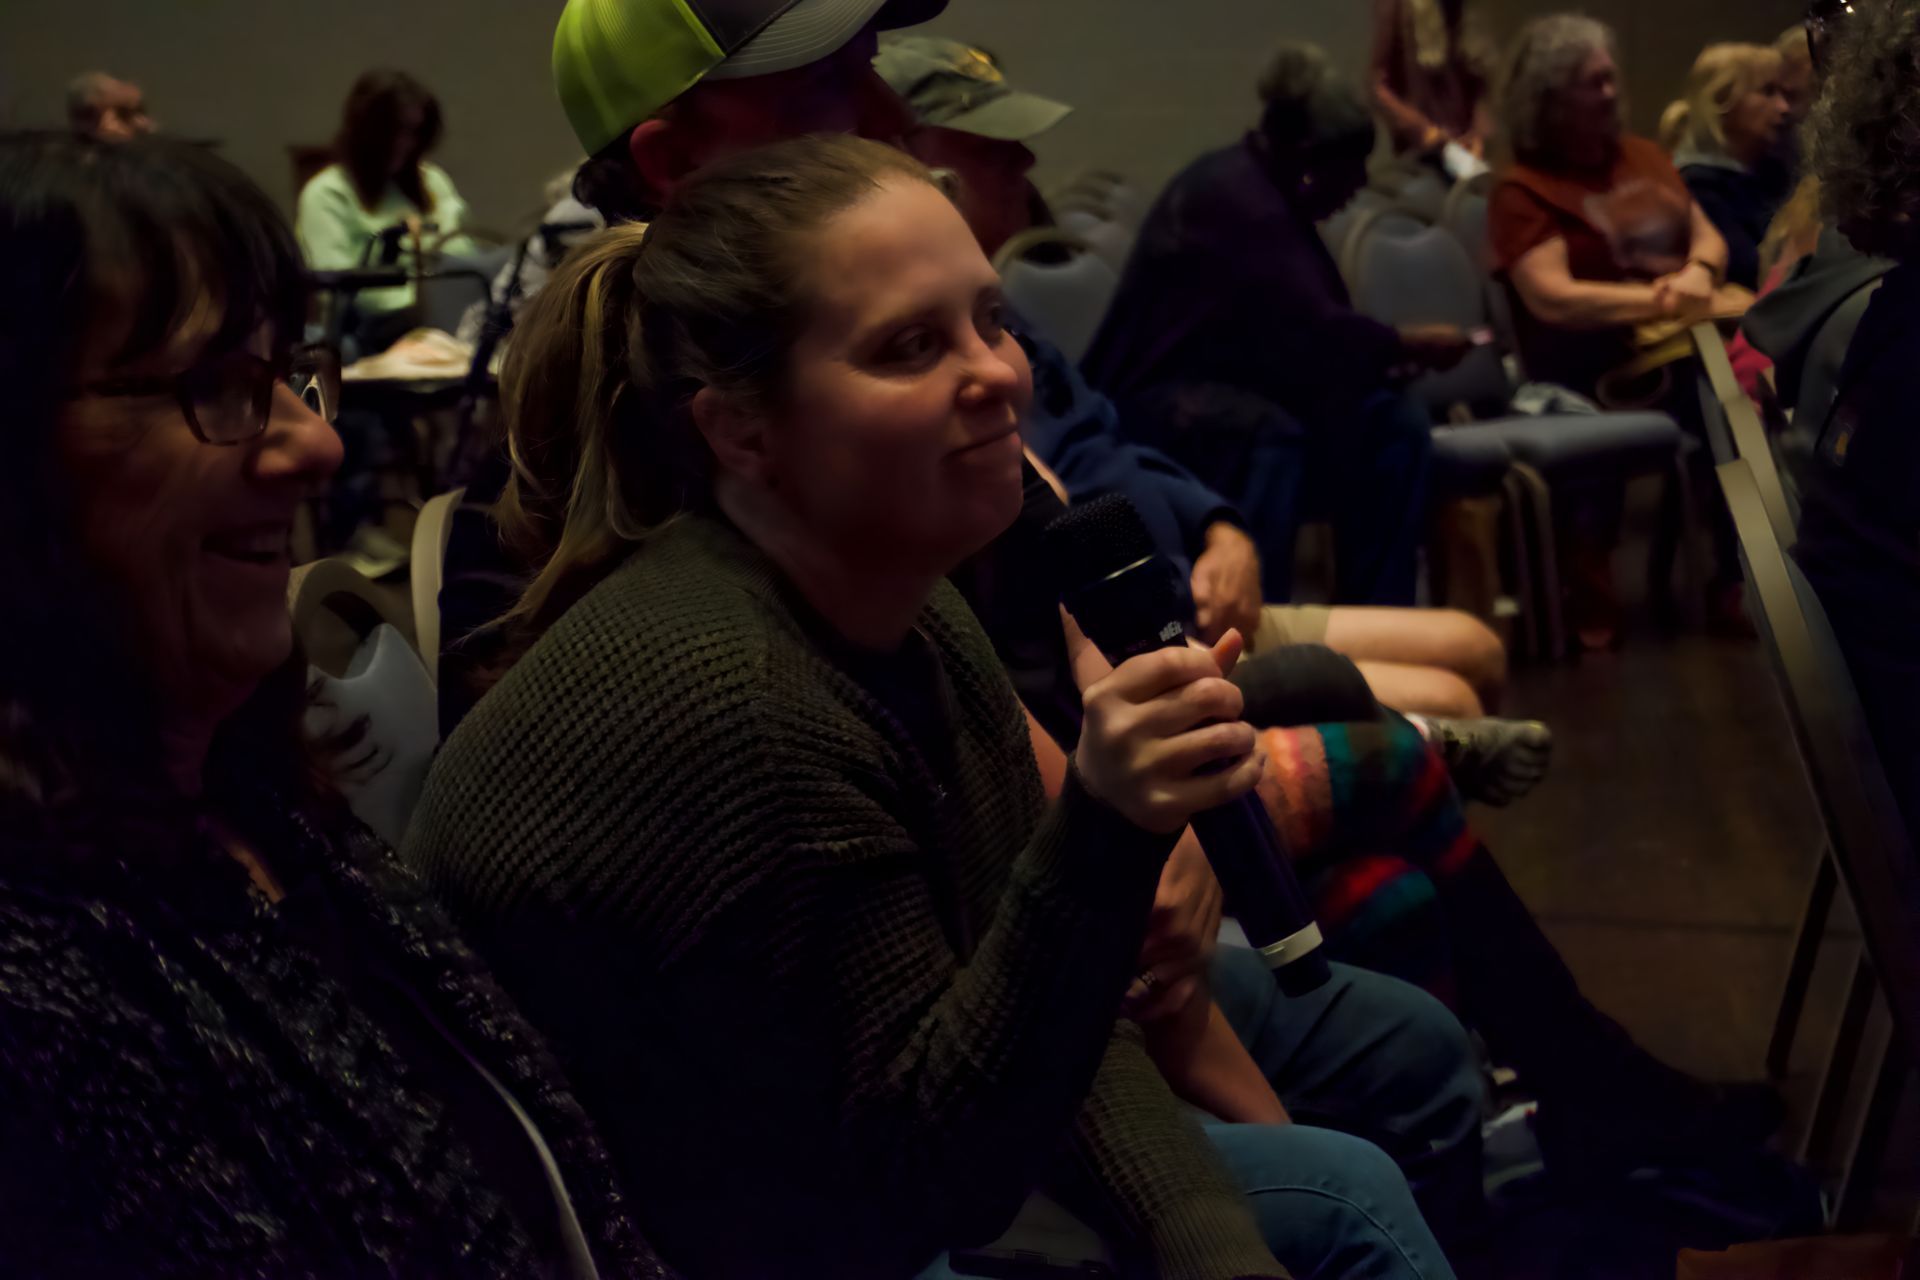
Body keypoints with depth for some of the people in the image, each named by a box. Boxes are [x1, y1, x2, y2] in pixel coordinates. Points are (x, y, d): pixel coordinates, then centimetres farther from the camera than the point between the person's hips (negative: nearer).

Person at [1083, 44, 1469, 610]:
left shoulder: (1269, 193, 8)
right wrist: (1412, 344, -14)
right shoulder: (1232, 198, -21)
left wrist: (1390, 351, -8)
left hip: (1231, 384, 9)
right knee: (1272, 436, -38)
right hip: (1156, 398, -9)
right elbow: (1307, 328, -26)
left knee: (1395, 423, -8)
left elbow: (1307, 328, 9)